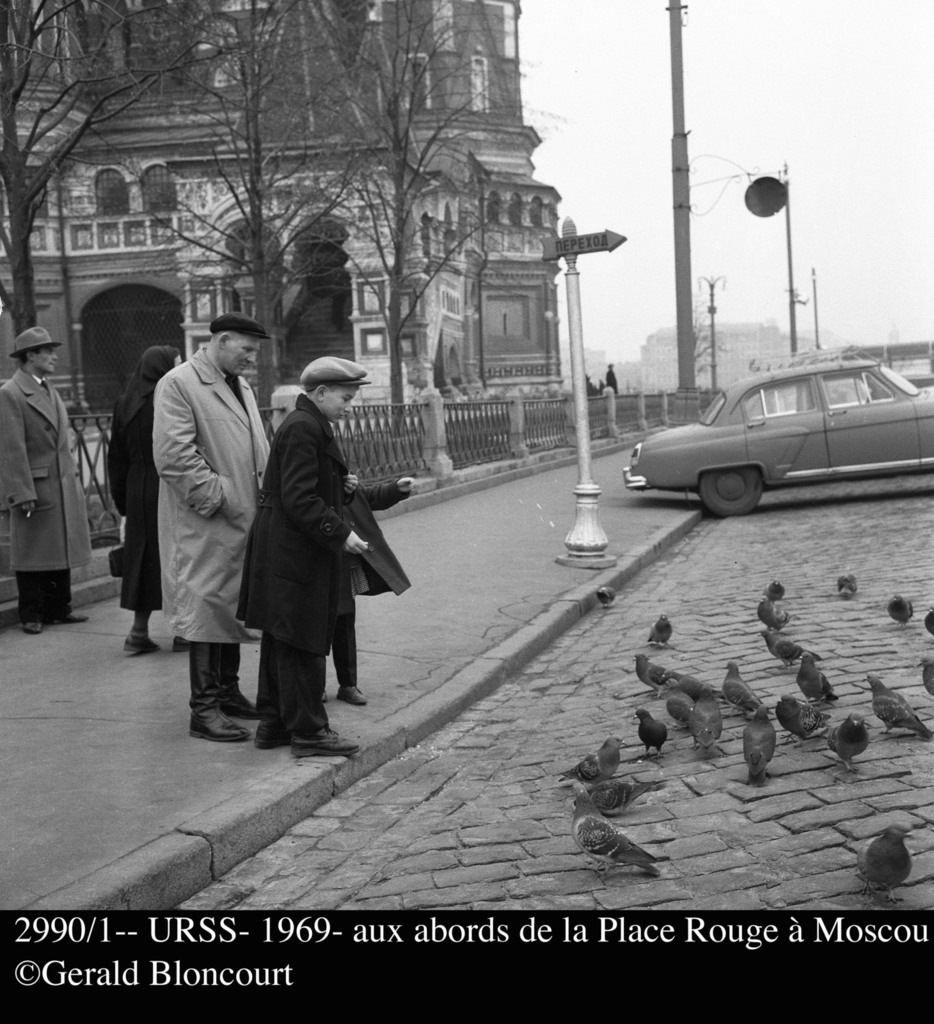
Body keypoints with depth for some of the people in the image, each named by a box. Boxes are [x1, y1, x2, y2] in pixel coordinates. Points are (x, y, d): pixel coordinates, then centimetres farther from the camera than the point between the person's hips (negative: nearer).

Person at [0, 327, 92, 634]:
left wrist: (74, 480, 13)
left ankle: (59, 608, 22)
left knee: (61, 549, 12)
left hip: (64, 486, 8)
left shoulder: (50, 390, 14)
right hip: (35, 487, -8)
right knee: (33, 554, 3)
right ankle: (32, 614, 13)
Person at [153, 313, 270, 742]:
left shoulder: (240, 385, 17)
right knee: (207, 606, -4)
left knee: (234, 605, 15)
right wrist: (221, 498, -17)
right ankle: (203, 709, 3)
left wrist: (266, 493, 7)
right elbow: (173, 455, -19)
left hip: (243, 519, 9)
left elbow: (256, 447, 23)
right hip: (205, 524, -8)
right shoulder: (177, 384, -11)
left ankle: (228, 691, 28)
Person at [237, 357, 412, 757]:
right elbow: (299, 500, -22)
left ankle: (274, 724, 25)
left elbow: (318, 491, 22)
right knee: (303, 642, -3)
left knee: (281, 641, 15)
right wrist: (340, 533, -20)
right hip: (296, 554, -11)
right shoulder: (302, 428, -16)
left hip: (286, 553, 11)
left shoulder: (312, 426, 17)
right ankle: (308, 731, 5)